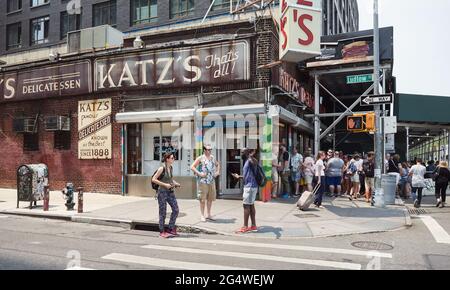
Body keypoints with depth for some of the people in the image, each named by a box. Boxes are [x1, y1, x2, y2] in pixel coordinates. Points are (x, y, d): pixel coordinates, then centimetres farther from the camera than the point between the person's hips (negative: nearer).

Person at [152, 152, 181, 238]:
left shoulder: (171, 168, 8)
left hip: (170, 192, 7)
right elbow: (153, 179, -15)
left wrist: (175, 183, 5)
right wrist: (165, 184, -19)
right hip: (162, 192, -7)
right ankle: (162, 232, 15)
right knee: (163, 212, 2)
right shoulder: (162, 168, -13)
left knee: (176, 210, 3)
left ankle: (171, 229, 18)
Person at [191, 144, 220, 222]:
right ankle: (202, 215, 9)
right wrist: (199, 173, -14)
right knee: (202, 199, -1)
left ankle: (209, 214, 22)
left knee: (210, 198, 11)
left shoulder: (212, 157, 12)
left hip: (212, 181, 6)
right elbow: (192, 167, -6)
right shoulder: (200, 158, -4)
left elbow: (217, 164, 29)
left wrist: (217, 171, 12)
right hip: (203, 181, -6)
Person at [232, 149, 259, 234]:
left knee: (246, 206, -5)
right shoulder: (248, 161, 18)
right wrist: (239, 176, 38)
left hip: (250, 186, -10)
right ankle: (253, 226, 17)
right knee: (251, 205, 11)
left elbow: (255, 162, -39)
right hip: (250, 186, 10)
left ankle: (245, 227, 1)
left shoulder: (251, 160, -12)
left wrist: (251, 156, -58)